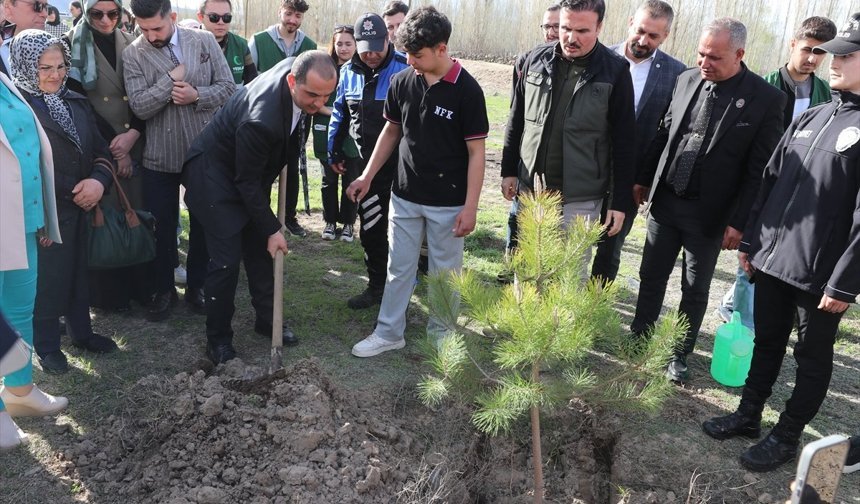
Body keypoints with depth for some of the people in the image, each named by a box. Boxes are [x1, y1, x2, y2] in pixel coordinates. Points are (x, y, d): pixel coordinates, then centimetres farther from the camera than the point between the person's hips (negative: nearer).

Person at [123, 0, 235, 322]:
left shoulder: (205, 41, -2)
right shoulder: (133, 54, -5)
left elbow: (228, 87, -2)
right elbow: (140, 106, -14)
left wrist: (197, 95, -18)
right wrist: (172, 78, -20)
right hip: (160, 155, -1)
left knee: (203, 222, 12)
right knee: (162, 225, 8)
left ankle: (196, 286, 30)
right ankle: (164, 289, 27)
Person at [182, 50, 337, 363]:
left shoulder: (298, 69, -17)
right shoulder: (261, 119, -39)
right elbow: (247, 182, -26)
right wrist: (273, 229, -18)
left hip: (252, 172, 8)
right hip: (216, 175, -8)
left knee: (260, 249, 13)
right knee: (227, 260, -6)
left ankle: (267, 319, 29)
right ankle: (218, 338, 11)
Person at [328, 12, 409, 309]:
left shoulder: (404, 71, -12)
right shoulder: (349, 72, 5)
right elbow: (339, 114, 17)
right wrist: (334, 153, 20)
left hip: (399, 165, -5)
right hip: (365, 164, 6)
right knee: (370, 229, 12)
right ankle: (377, 285, 27)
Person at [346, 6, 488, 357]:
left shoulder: (466, 90, -14)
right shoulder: (401, 82, -2)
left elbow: (476, 151, -11)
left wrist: (470, 206, -14)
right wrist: (367, 176, 8)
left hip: (448, 202, -4)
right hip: (405, 196, 4)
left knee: (445, 272, 10)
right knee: (399, 268, 13)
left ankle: (441, 333, 28)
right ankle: (388, 333, 26)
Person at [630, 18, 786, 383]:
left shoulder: (766, 99, -13)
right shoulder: (686, 80, -1)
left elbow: (759, 169, -12)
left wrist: (739, 222, -13)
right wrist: (643, 178, 11)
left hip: (709, 213, -4)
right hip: (665, 200, 4)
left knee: (695, 289, 11)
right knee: (652, 276, 15)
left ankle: (679, 354, 27)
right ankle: (639, 339, 33)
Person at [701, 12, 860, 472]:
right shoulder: (809, 118, 10)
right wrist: (750, 240, 11)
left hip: (821, 273, -6)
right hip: (772, 257, 6)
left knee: (812, 357, 12)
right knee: (766, 342, 18)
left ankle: (787, 436, 26)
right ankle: (748, 415, 34)